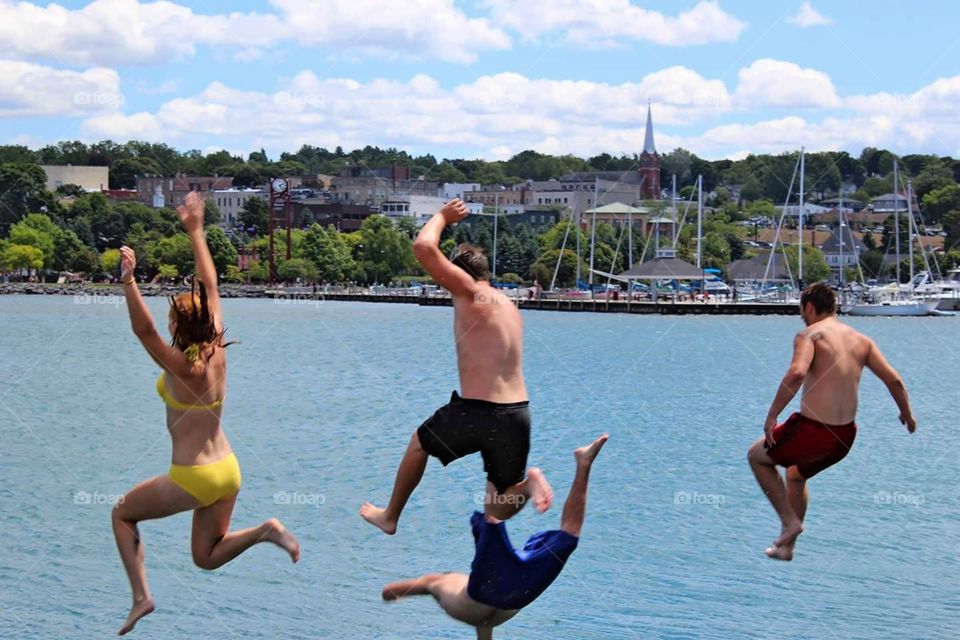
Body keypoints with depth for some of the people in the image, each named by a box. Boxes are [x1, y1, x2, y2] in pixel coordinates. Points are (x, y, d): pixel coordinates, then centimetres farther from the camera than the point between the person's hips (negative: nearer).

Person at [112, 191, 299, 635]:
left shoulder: (183, 369, -20)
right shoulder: (218, 352, -3)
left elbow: (143, 330, -33)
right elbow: (209, 284, 4)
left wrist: (129, 281, -42)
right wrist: (195, 231, 10)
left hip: (193, 479, -7)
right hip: (227, 472, 7)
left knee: (122, 514, 18)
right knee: (207, 557, 19)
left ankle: (141, 597, 8)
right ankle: (264, 531, -6)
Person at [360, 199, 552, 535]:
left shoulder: (470, 292, -7)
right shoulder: (509, 307, 17)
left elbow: (424, 247, -12)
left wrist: (442, 217, 5)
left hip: (476, 413, -6)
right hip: (518, 415, 6)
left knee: (419, 442, 27)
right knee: (499, 510, 17)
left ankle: (389, 517, 39)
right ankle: (527, 481, -13)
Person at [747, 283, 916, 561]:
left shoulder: (810, 334, -8)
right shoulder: (861, 340, 9)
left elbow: (797, 373, -27)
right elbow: (894, 380, 5)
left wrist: (772, 415, -21)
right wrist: (907, 414, 21)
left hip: (812, 431, -7)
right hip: (845, 436, 7)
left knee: (757, 456, 21)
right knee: (796, 475, 34)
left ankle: (789, 521, 14)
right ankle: (786, 546, 38)